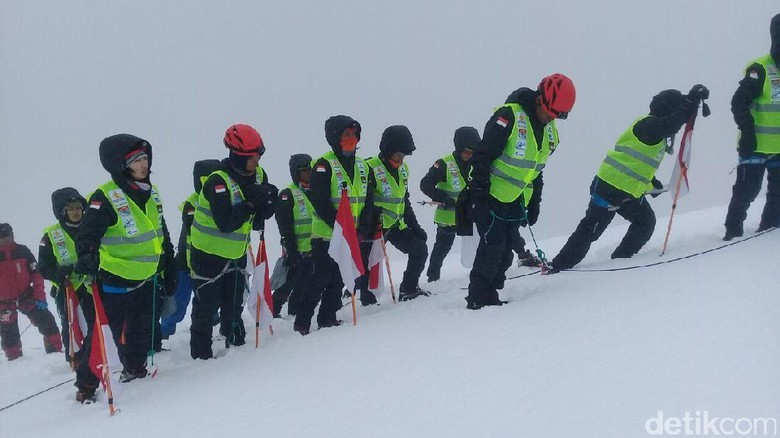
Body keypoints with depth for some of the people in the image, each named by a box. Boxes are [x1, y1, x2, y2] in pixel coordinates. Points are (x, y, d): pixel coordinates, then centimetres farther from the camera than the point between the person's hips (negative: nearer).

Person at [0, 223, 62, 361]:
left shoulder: (22, 251, -3)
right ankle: (14, 357, 22)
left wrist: (40, 297, -9)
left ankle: (55, 350, -4)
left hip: (26, 296, 0)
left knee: (46, 320, -11)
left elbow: (36, 274, -2)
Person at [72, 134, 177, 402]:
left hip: (148, 279, 7)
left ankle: (135, 370, 41)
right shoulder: (105, 197, -17)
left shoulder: (150, 191, 6)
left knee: (142, 331, 21)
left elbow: (162, 236, 15)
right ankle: (86, 385, 13)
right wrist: (87, 259, -40)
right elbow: (87, 235, -20)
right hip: (116, 282, -7)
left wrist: (169, 272, 17)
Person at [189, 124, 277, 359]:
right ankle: (201, 354, 14)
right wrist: (251, 203, -33)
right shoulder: (217, 182, -25)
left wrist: (268, 202, -19)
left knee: (234, 305, 19)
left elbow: (258, 219, 3)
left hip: (237, 253, 7)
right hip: (209, 254, -6)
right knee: (206, 307, 2)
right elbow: (225, 223, -31)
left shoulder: (259, 175, -3)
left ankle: (237, 344, 34)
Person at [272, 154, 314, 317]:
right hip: (297, 249, -6)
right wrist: (290, 250, -17)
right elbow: (285, 226, -11)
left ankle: (294, 311, 23)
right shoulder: (288, 194, -7)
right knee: (289, 283, -6)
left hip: (315, 249, 7)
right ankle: (272, 310, 5)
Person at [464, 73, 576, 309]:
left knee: (505, 251, 6)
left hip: (515, 200, 8)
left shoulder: (549, 130, 9)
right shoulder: (509, 116, -18)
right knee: (493, 244, -11)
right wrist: (479, 192, -21)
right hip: (491, 195, -8)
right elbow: (483, 155, -18)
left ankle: (489, 296, 15)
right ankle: (477, 298, -3)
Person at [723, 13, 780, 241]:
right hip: (758, 146, -7)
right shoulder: (760, 69, -13)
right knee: (746, 190, -3)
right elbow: (739, 103, -16)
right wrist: (748, 132, -21)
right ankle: (733, 231, 8)